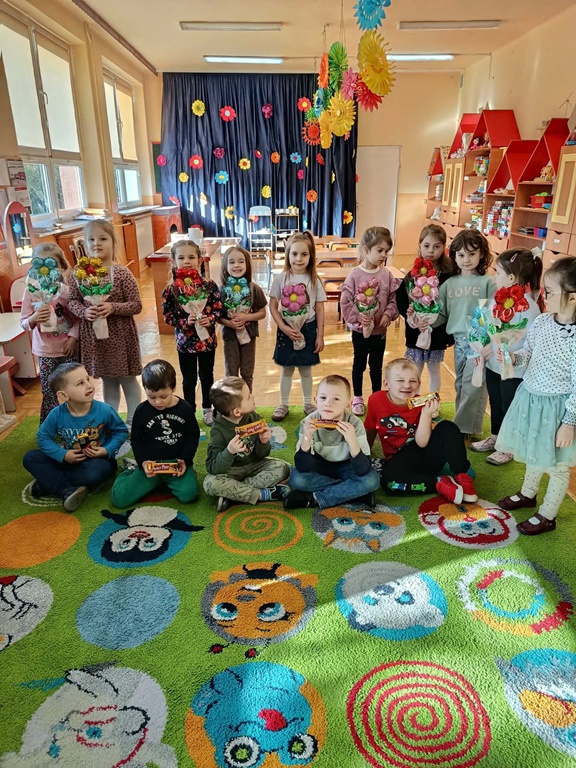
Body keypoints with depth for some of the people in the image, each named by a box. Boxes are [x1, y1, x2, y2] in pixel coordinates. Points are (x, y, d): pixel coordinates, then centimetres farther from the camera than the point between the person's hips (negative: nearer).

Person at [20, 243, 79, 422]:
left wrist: (73, 336, -13)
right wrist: (34, 318, -24)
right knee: (49, 394, 5)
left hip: (69, 348, 1)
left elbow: (77, 318, 0)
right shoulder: (31, 292, -6)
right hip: (46, 351, 0)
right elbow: (24, 323, -3)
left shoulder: (67, 290, -5)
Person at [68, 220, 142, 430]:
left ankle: (133, 420, 26)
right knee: (107, 380, 18)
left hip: (120, 334, -3)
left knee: (128, 378, 10)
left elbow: (136, 305, -10)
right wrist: (84, 311, -17)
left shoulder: (122, 273, -11)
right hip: (93, 334, 3)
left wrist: (113, 308, -25)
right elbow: (72, 301, 4)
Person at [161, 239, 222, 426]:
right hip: (185, 341, -1)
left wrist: (210, 319, -22)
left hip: (207, 339, 1)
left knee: (207, 376, 17)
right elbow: (168, 316, -8)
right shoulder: (170, 289, -11)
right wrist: (186, 321, -23)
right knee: (189, 379, 13)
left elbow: (218, 308, -4)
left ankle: (207, 409, 36)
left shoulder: (209, 285, -9)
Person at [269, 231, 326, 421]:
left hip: (308, 330, 0)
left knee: (306, 369, 12)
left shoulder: (314, 281, -5)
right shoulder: (280, 279, -7)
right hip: (286, 330, 0)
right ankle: (283, 405, 25)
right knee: (286, 369, 11)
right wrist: (284, 327, -15)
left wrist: (320, 336, -4)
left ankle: (308, 404, 30)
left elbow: (320, 310, -2)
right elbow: (273, 307, -5)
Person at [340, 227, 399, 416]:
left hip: (380, 330, 2)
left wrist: (388, 315, -15)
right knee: (359, 364, 14)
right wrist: (358, 317, -24)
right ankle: (357, 398, 30)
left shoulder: (386, 275, -4)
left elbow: (394, 299, 0)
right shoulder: (354, 275, -13)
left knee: (376, 365, 16)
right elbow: (345, 302, -13)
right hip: (360, 330, -2)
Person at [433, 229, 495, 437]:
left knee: (472, 386, -4)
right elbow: (440, 313, 7)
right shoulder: (449, 284, 6)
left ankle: (462, 428, 5)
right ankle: (464, 423, 30)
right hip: (459, 340, 5)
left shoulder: (487, 282, -6)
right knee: (461, 385, 16)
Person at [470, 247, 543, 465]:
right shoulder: (498, 298, -1)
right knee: (495, 403, 23)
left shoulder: (529, 307, -22)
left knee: (509, 408, 12)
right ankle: (494, 437, 44)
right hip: (492, 363, 6)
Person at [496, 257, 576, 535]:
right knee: (533, 454, 27)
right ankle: (528, 494, 50)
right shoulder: (541, 322, -5)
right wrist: (513, 357, -11)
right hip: (530, 398, 7)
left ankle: (547, 516, 32)